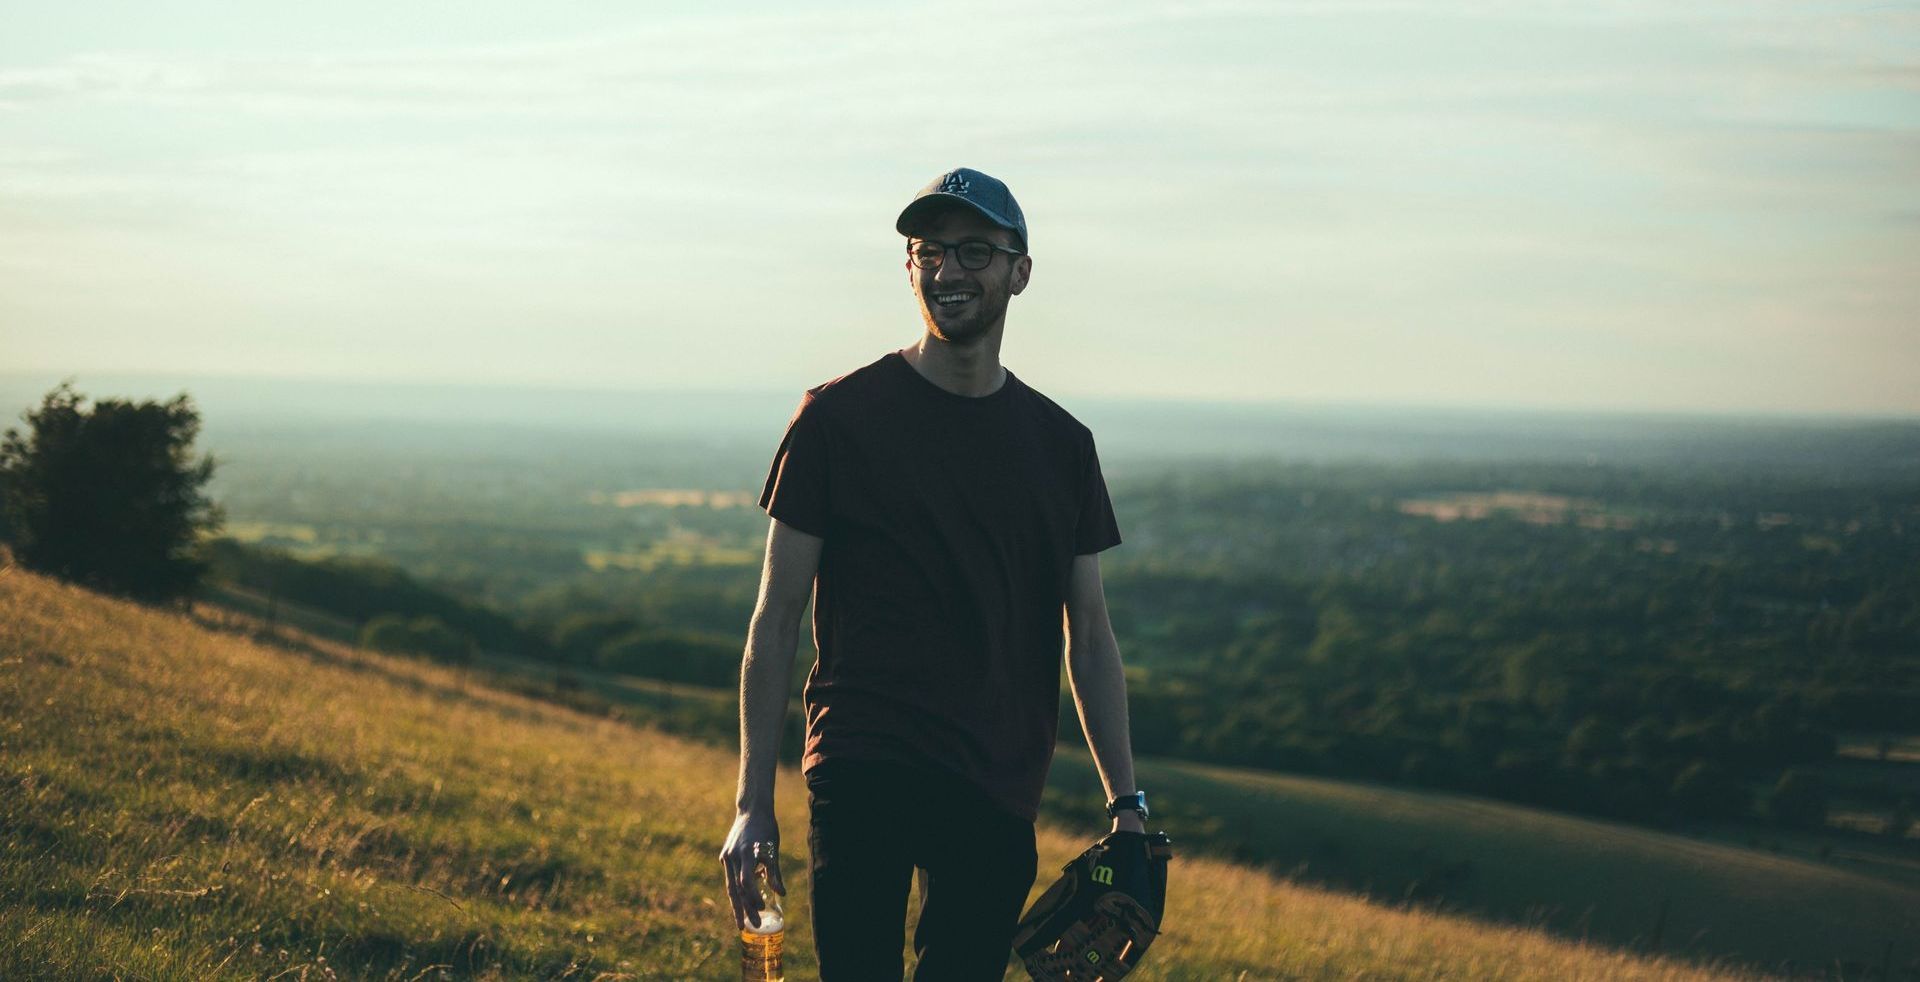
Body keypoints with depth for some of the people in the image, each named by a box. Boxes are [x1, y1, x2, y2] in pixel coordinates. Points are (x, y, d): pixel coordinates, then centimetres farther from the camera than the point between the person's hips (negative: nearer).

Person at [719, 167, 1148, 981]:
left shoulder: (1060, 444, 12)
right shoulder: (838, 418, 1)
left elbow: (1089, 636, 15)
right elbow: (775, 621, 2)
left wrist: (1126, 803, 8)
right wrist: (753, 803, -4)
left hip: (999, 792, 4)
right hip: (863, 775, -3)